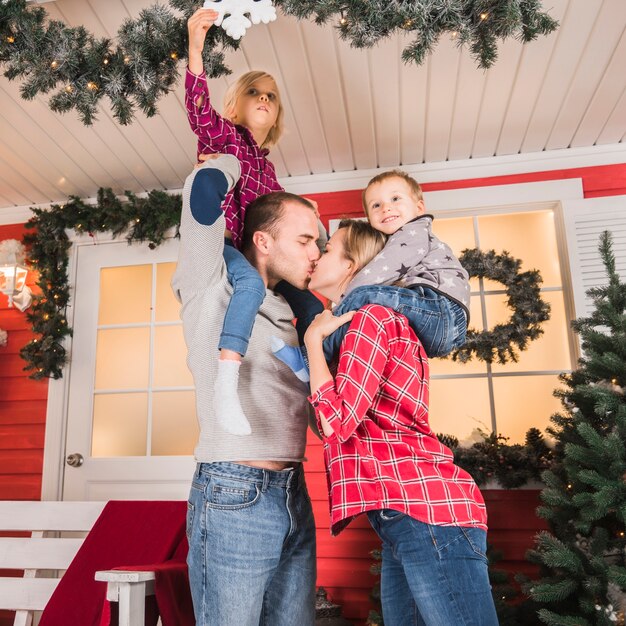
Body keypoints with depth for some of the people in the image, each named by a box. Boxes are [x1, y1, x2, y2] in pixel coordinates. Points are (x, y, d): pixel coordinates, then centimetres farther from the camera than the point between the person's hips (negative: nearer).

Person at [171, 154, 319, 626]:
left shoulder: (283, 308, 16)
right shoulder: (212, 289, -4)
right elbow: (206, 184, -15)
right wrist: (237, 160, 5)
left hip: (294, 497, 7)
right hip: (234, 497, -7)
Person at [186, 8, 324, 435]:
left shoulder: (266, 166, 22)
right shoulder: (222, 135, 5)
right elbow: (199, 111, -16)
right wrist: (196, 50, -29)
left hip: (252, 251, 7)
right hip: (216, 240, -7)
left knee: (310, 304, 1)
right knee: (252, 282, -38)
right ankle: (226, 384, -45)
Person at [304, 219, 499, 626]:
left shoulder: (372, 317, -8)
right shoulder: (366, 320, 21)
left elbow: (336, 422, -16)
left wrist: (314, 338, -5)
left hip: (427, 513, -10)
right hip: (402, 520, 10)